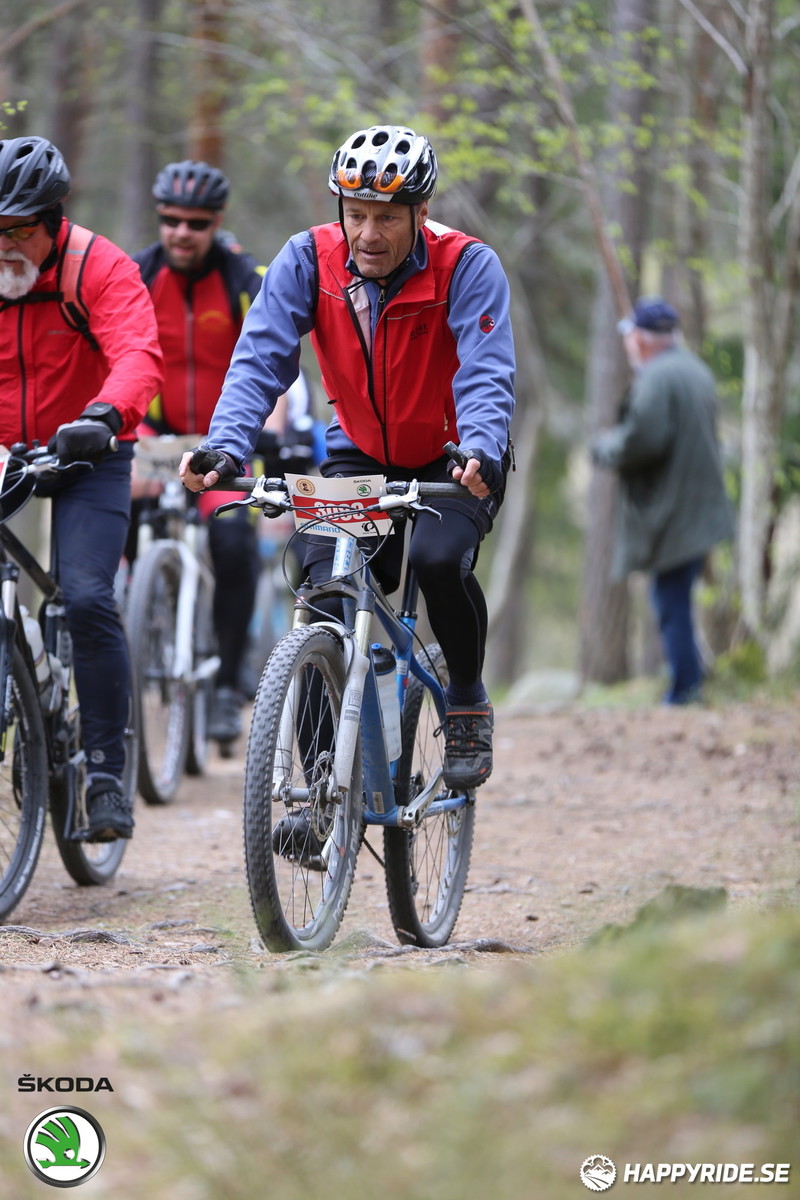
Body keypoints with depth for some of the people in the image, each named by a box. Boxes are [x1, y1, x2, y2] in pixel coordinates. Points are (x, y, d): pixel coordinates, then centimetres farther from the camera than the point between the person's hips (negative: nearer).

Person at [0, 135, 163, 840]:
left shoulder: (100, 270, -13)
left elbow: (138, 356, -28)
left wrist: (103, 416, -49)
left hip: (87, 462, -4)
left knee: (87, 599, -21)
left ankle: (107, 774, -14)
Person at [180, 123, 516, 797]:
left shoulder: (466, 266, -23)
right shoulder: (308, 260, -16)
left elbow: (486, 376, -31)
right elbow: (261, 357, -23)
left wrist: (480, 453, -51)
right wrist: (225, 448, -40)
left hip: (453, 460, -2)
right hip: (360, 456, 3)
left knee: (439, 559, -31)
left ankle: (468, 704, -2)